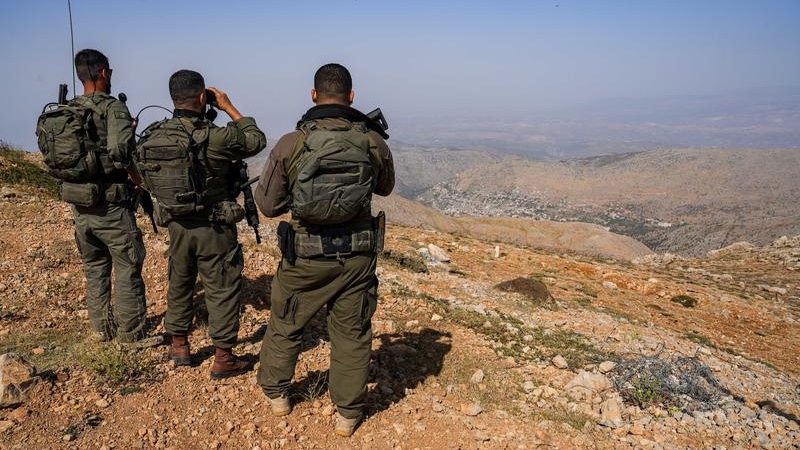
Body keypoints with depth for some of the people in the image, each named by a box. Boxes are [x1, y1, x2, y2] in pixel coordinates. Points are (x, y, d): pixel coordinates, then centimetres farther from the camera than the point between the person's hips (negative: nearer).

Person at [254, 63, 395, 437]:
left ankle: (277, 395, 41)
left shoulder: (290, 144, -12)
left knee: (284, 326, 22)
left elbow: (268, 205, -4)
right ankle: (347, 414, 27)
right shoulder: (373, 142, -7)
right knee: (352, 335, 15)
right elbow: (385, 187, 13)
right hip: (357, 257, 1)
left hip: (306, 258, -1)